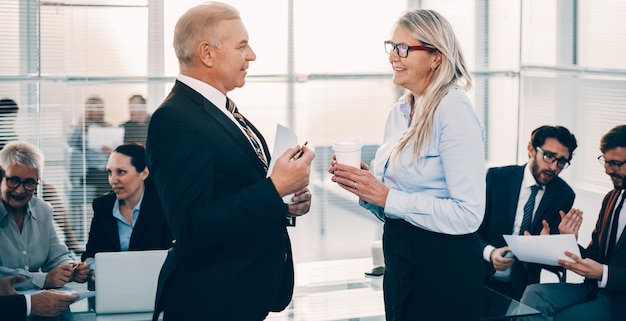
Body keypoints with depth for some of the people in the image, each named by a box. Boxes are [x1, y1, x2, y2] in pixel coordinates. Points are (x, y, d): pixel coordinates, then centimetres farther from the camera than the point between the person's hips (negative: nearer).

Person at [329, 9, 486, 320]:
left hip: (442, 268, -8)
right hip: (398, 260, 8)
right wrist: (363, 184, -4)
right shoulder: (399, 112, 7)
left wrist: (386, 197, -21)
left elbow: (468, 213, -23)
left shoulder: (454, 111, -16)